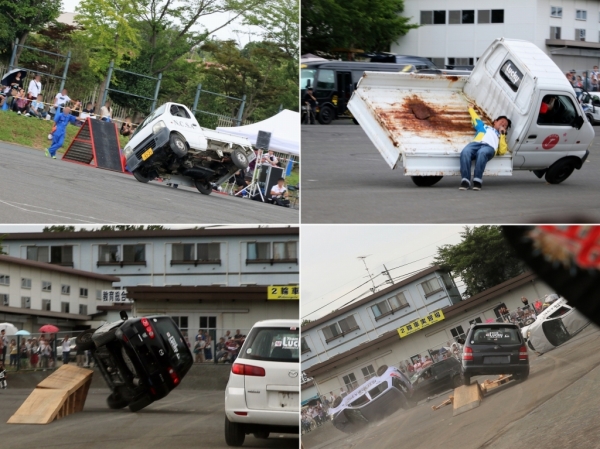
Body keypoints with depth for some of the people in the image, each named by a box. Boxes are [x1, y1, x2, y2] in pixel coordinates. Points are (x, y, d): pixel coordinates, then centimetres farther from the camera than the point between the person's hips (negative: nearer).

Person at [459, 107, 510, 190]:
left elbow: (502, 151, 17)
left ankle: (477, 180, -44)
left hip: (489, 147, -1)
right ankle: (465, 180, -42)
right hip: (476, 143, 1)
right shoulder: (483, 127, 43)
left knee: (482, 153, -41)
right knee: (465, 152, -37)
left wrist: (502, 134, 18)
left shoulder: (501, 136, 36)